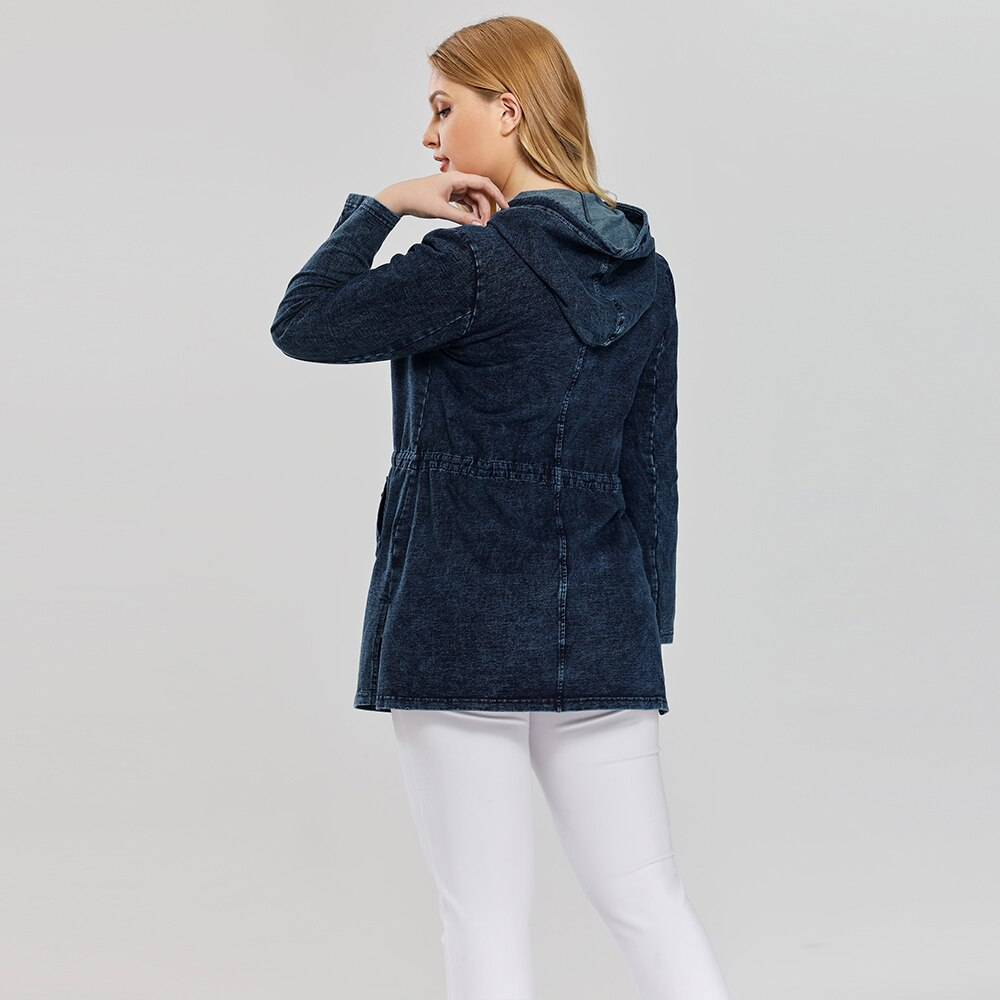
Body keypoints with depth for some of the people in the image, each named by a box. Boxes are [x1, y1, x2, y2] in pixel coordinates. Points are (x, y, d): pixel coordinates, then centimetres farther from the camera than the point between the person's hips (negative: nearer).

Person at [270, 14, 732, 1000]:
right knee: (650, 901, 10)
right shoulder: (644, 269, 8)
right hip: (601, 625, 6)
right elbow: (651, 463, 12)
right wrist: (646, 620, 17)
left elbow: (302, 325, -3)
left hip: (463, 629, -6)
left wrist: (379, 206, 1)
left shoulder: (472, 264, -13)